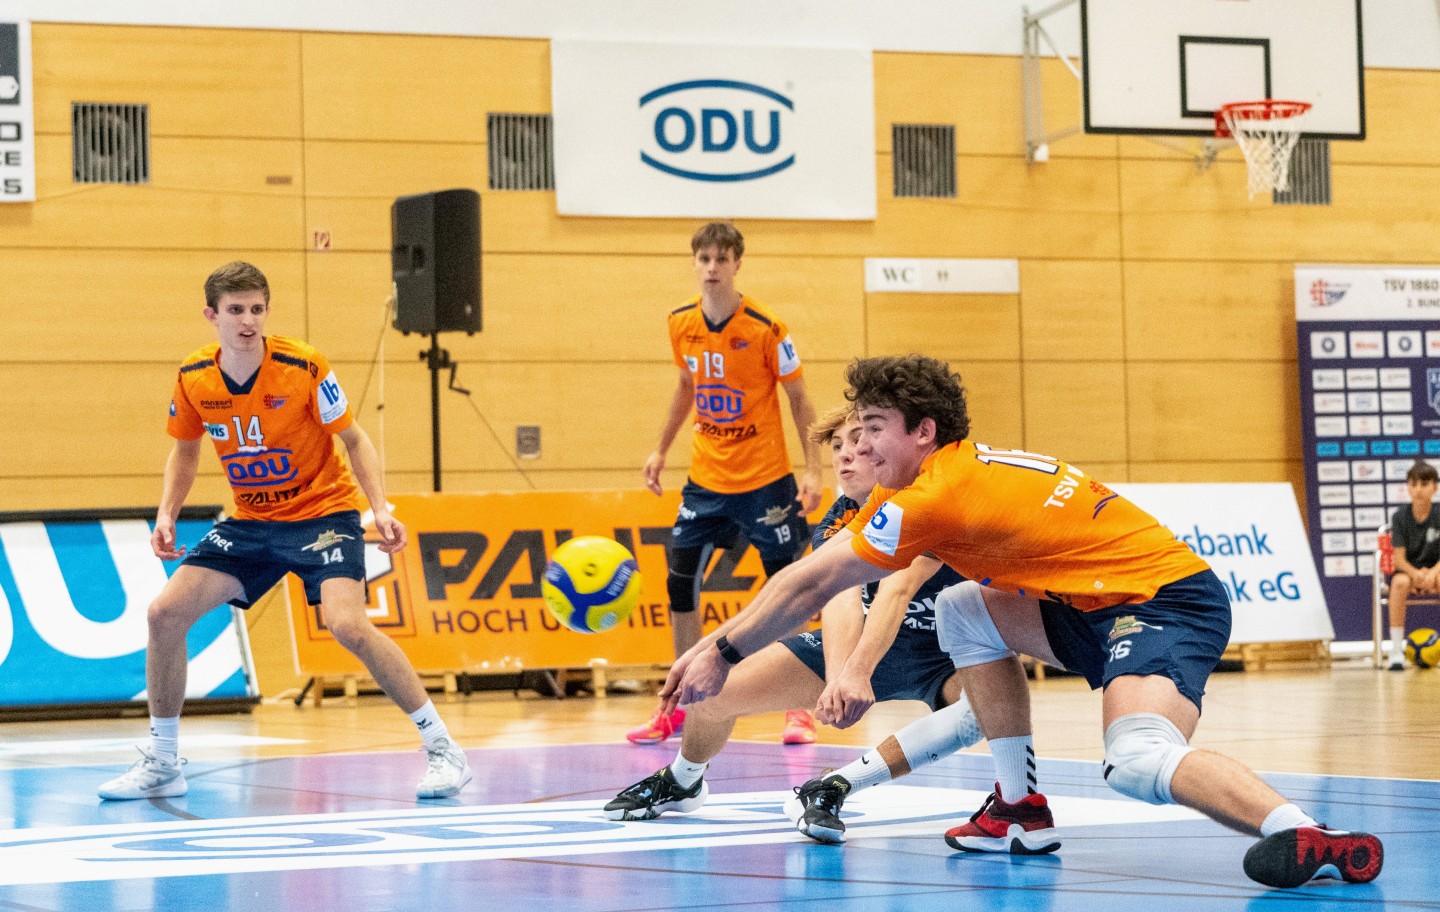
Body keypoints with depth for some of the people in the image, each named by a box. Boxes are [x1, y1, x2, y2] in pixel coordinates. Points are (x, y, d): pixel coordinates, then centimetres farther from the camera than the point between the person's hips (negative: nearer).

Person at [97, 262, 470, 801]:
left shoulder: (304, 367, -18)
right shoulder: (193, 379, -7)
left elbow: (354, 439, -8)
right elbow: (185, 451, 12)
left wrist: (381, 509, -20)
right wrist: (167, 514, -3)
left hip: (323, 511, -5)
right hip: (250, 520, 5)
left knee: (348, 624, -27)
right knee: (166, 612, -8)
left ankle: (442, 748, -15)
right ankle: (161, 765, 8)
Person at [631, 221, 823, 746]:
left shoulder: (765, 329, -14)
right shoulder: (681, 324, 0)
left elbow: (798, 399, -7)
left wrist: (813, 470, -13)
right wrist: (661, 450, 15)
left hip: (765, 482, -5)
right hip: (706, 481, 5)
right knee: (681, 584, 1)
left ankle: (799, 710, 9)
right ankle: (681, 708, 12)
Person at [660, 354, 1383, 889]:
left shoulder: (938, 494, -11)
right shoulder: (964, 470, 16)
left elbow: (809, 585, -5)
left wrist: (723, 651, 3)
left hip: (1167, 598, -10)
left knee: (1136, 762, -34)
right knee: (963, 614, 17)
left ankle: (1319, 842, -48)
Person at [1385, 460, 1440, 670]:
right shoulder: (1400, 517, -3)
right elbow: (1399, 558, -9)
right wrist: (1416, 573, -29)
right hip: (1408, 570, 0)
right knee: (1399, 582, -36)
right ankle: (1396, 652, -34)